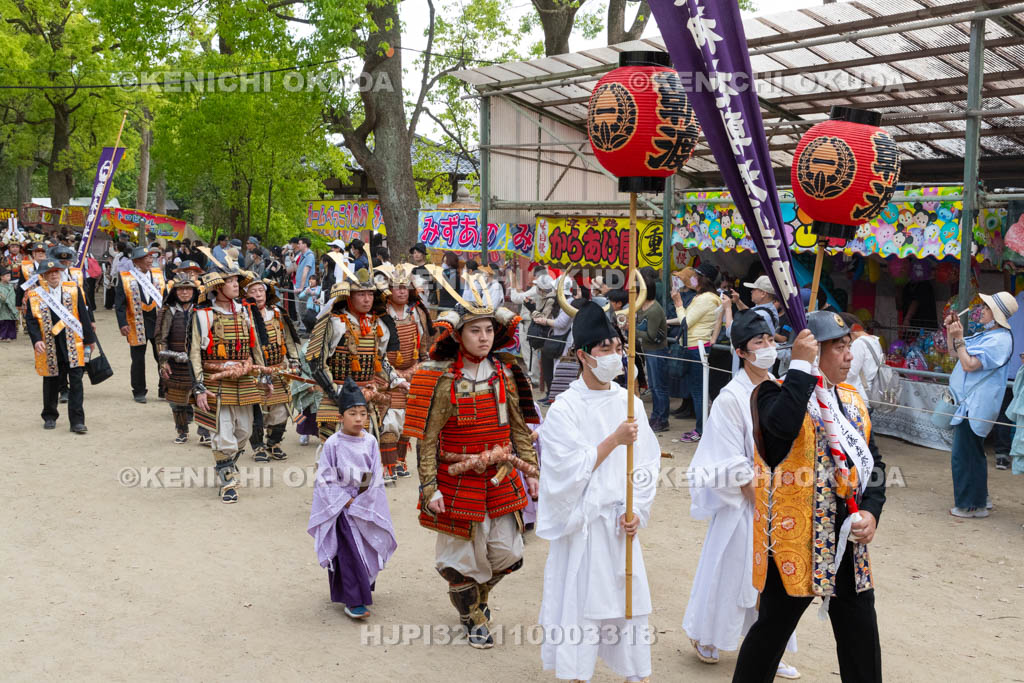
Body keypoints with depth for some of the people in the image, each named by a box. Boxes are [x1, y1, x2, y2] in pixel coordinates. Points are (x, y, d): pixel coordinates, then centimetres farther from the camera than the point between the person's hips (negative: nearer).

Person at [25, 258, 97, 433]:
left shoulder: (73, 290, 5)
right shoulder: (34, 295, 2)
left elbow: (83, 315, 7)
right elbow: (30, 320, -1)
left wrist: (89, 339, 7)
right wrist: (36, 340, -16)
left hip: (73, 345, 0)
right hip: (49, 347, 0)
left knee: (76, 381, -6)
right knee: (51, 383, 12)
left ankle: (77, 421, -3)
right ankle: (50, 417, 31)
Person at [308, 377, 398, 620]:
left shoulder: (370, 442, -1)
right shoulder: (333, 444, -10)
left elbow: (376, 477, 1)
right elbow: (325, 478, -8)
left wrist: (361, 502, -8)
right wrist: (345, 500, -13)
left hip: (365, 506, 4)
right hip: (341, 506, -4)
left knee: (367, 548, 10)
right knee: (350, 551, -7)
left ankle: (362, 587, 31)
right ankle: (353, 602, -4)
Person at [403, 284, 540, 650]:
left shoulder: (504, 374, 1)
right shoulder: (443, 381, -13)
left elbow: (519, 427, 7)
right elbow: (426, 439, -11)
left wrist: (531, 471, 4)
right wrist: (430, 488, -15)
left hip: (500, 478, 4)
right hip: (458, 481, -4)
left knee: (506, 552, 6)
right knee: (463, 553, 8)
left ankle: (480, 591, 39)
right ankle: (473, 619, 32)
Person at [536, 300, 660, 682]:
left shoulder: (629, 403, 4)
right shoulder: (565, 409, -9)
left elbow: (648, 463, 5)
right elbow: (570, 470, -13)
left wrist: (637, 512, -5)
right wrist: (614, 440, -18)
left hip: (622, 524, 4)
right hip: (582, 523, -4)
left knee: (630, 603, 8)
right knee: (579, 602, 3)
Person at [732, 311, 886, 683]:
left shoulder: (852, 400, 11)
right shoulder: (778, 393, -11)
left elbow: (873, 463, 13)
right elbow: (782, 427, -35)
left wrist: (871, 512, -3)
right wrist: (800, 366, -28)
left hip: (849, 542, 7)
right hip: (795, 541, -6)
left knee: (861, 634, 14)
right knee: (772, 630, 7)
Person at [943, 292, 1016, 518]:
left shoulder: (999, 340, -18)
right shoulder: (986, 334, 14)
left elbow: (969, 364, -24)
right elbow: (955, 353, 21)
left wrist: (958, 338, -18)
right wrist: (951, 331, 8)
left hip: (974, 406, -11)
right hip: (969, 403, 11)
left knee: (965, 455, -6)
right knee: (972, 454, 19)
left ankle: (970, 505, 2)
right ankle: (979, 499, 30)